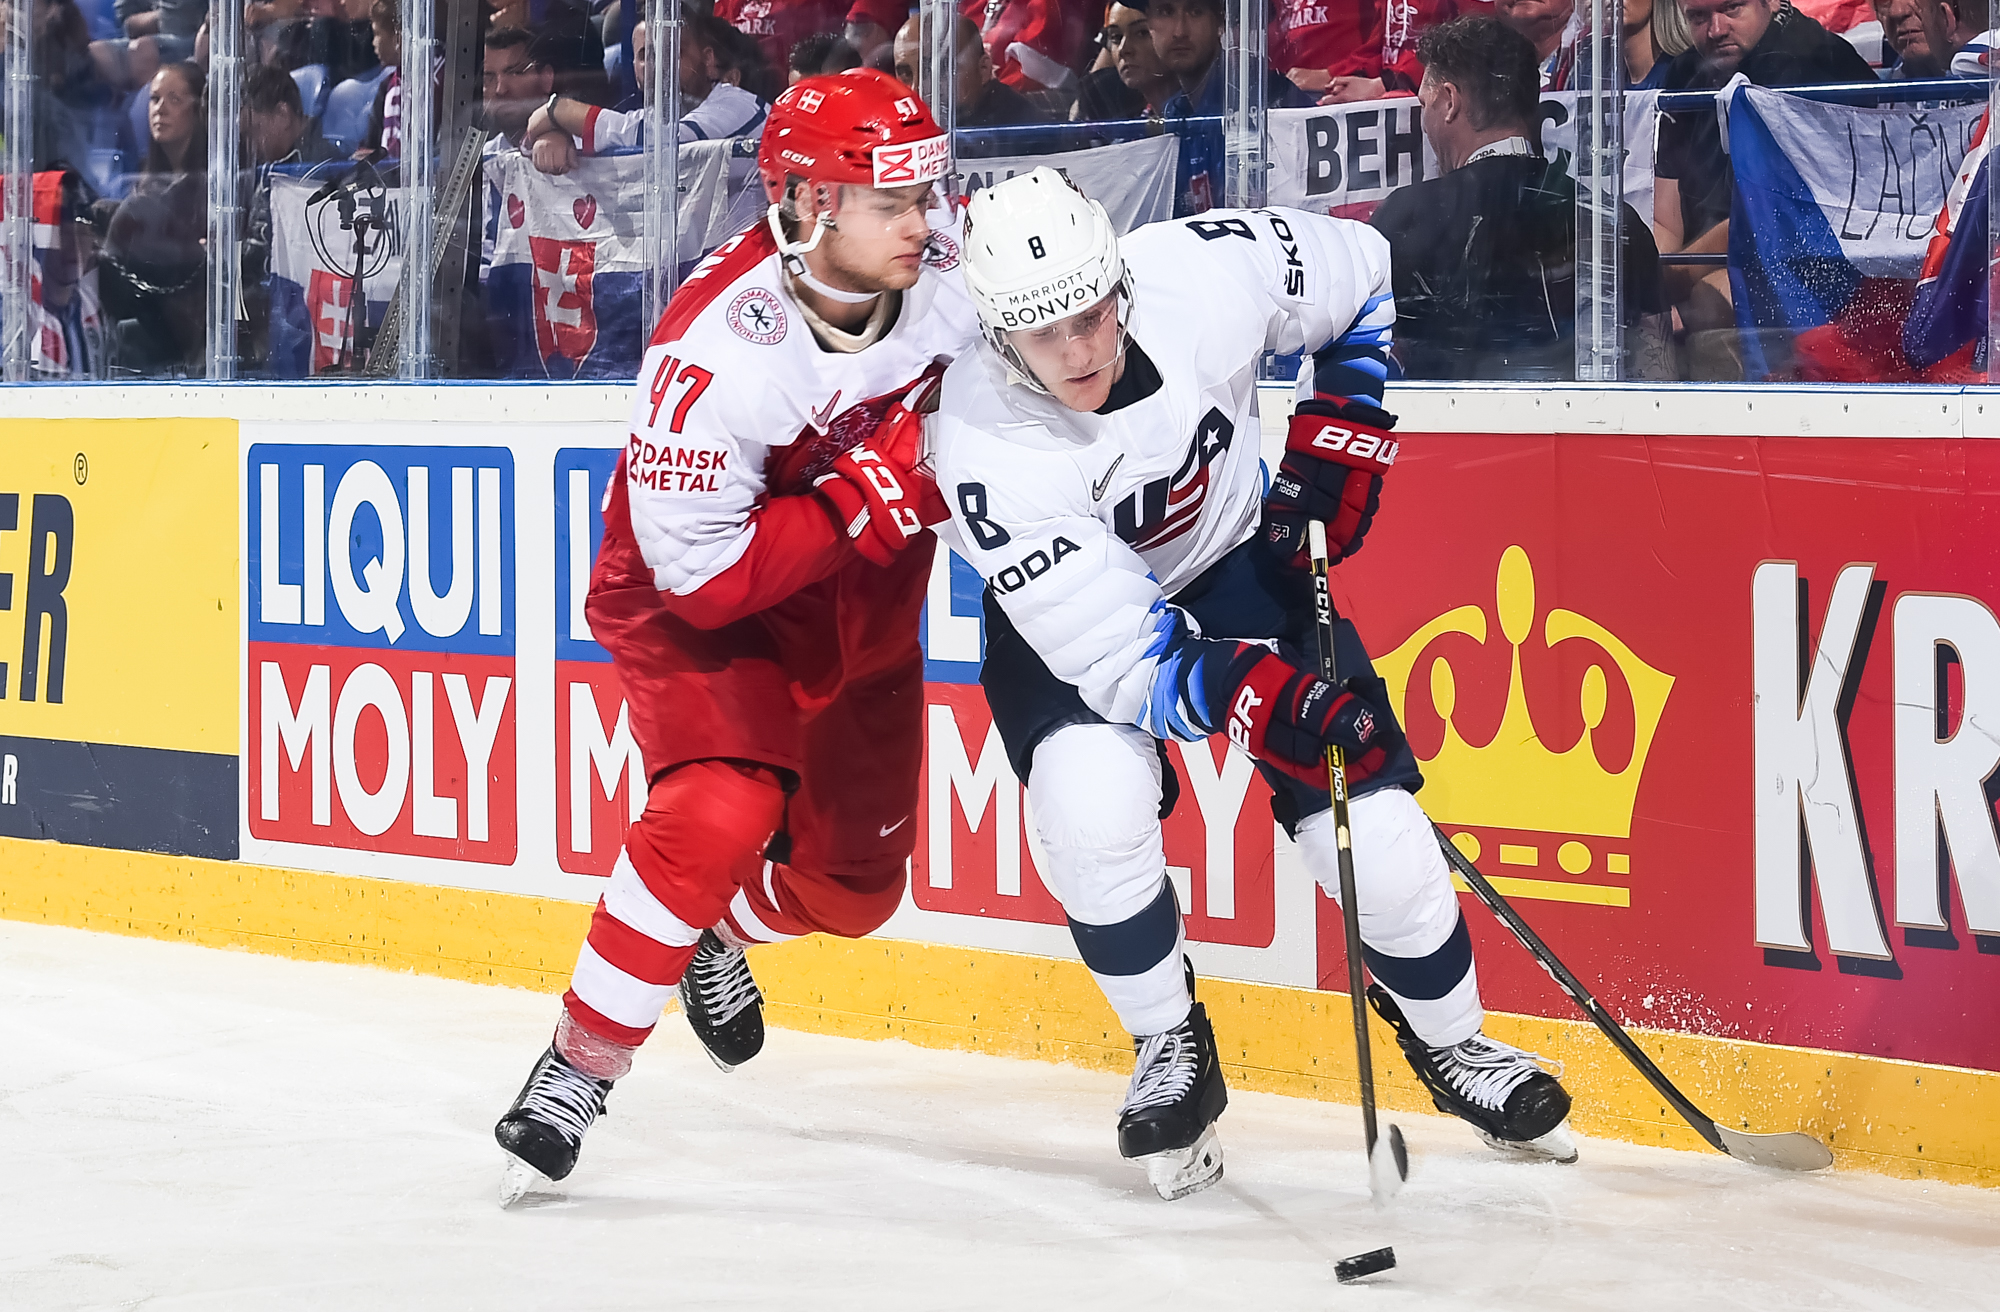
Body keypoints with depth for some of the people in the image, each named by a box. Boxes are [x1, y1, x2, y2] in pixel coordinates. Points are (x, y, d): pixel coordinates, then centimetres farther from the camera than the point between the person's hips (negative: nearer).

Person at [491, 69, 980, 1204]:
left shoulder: (947, 278, -19)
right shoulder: (717, 352, -34)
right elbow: (702, 574, -32)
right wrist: (871, 490, -37)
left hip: (858, 608, 6)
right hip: (697, 602, -6)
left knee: (854, 886, 12)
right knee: (720, 812, -29)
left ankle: (720, 934, 46)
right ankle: (578, 1067, -15)